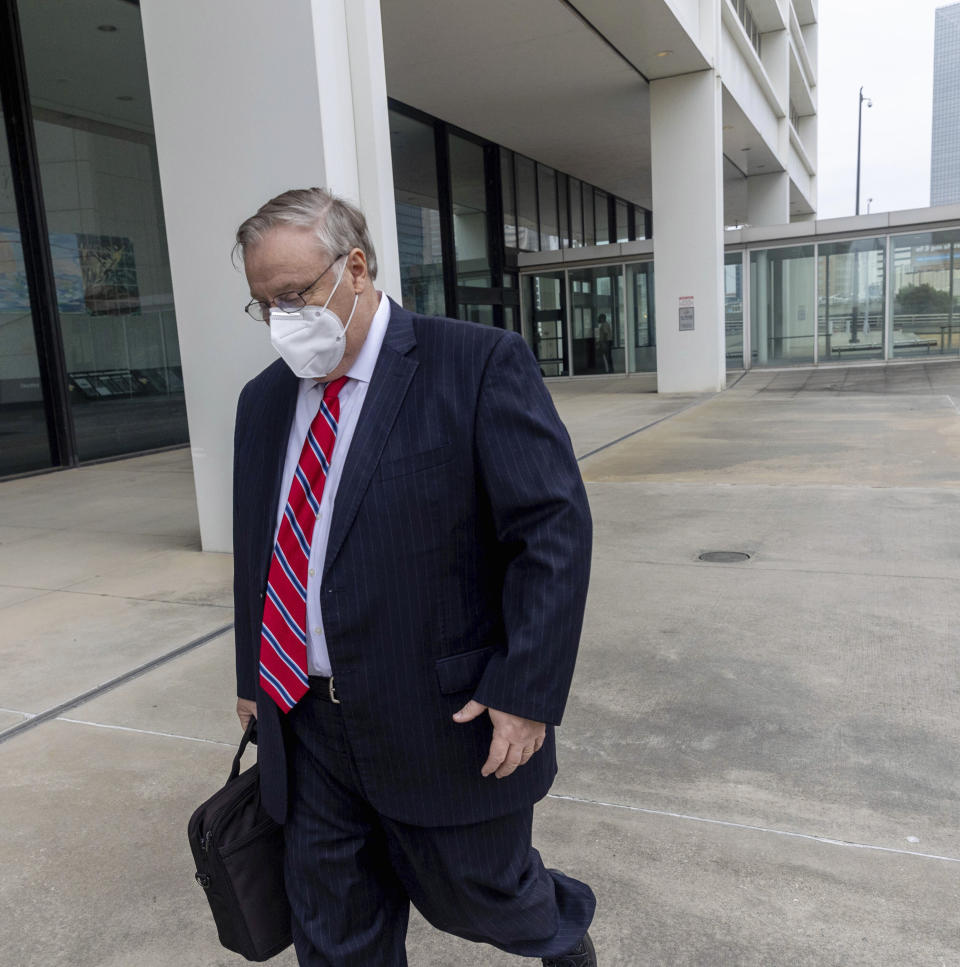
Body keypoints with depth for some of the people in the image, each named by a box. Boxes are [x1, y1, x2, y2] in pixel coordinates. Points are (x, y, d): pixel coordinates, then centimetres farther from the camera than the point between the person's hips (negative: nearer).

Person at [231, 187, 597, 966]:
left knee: (474, 890, 15)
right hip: (307, 723, 6)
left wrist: (526, 693, -18)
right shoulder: (264, 400, 7)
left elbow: (555, 528, -15)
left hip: (446, 721, -5)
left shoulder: (480, 366, -12)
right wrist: (253, 676, 16)